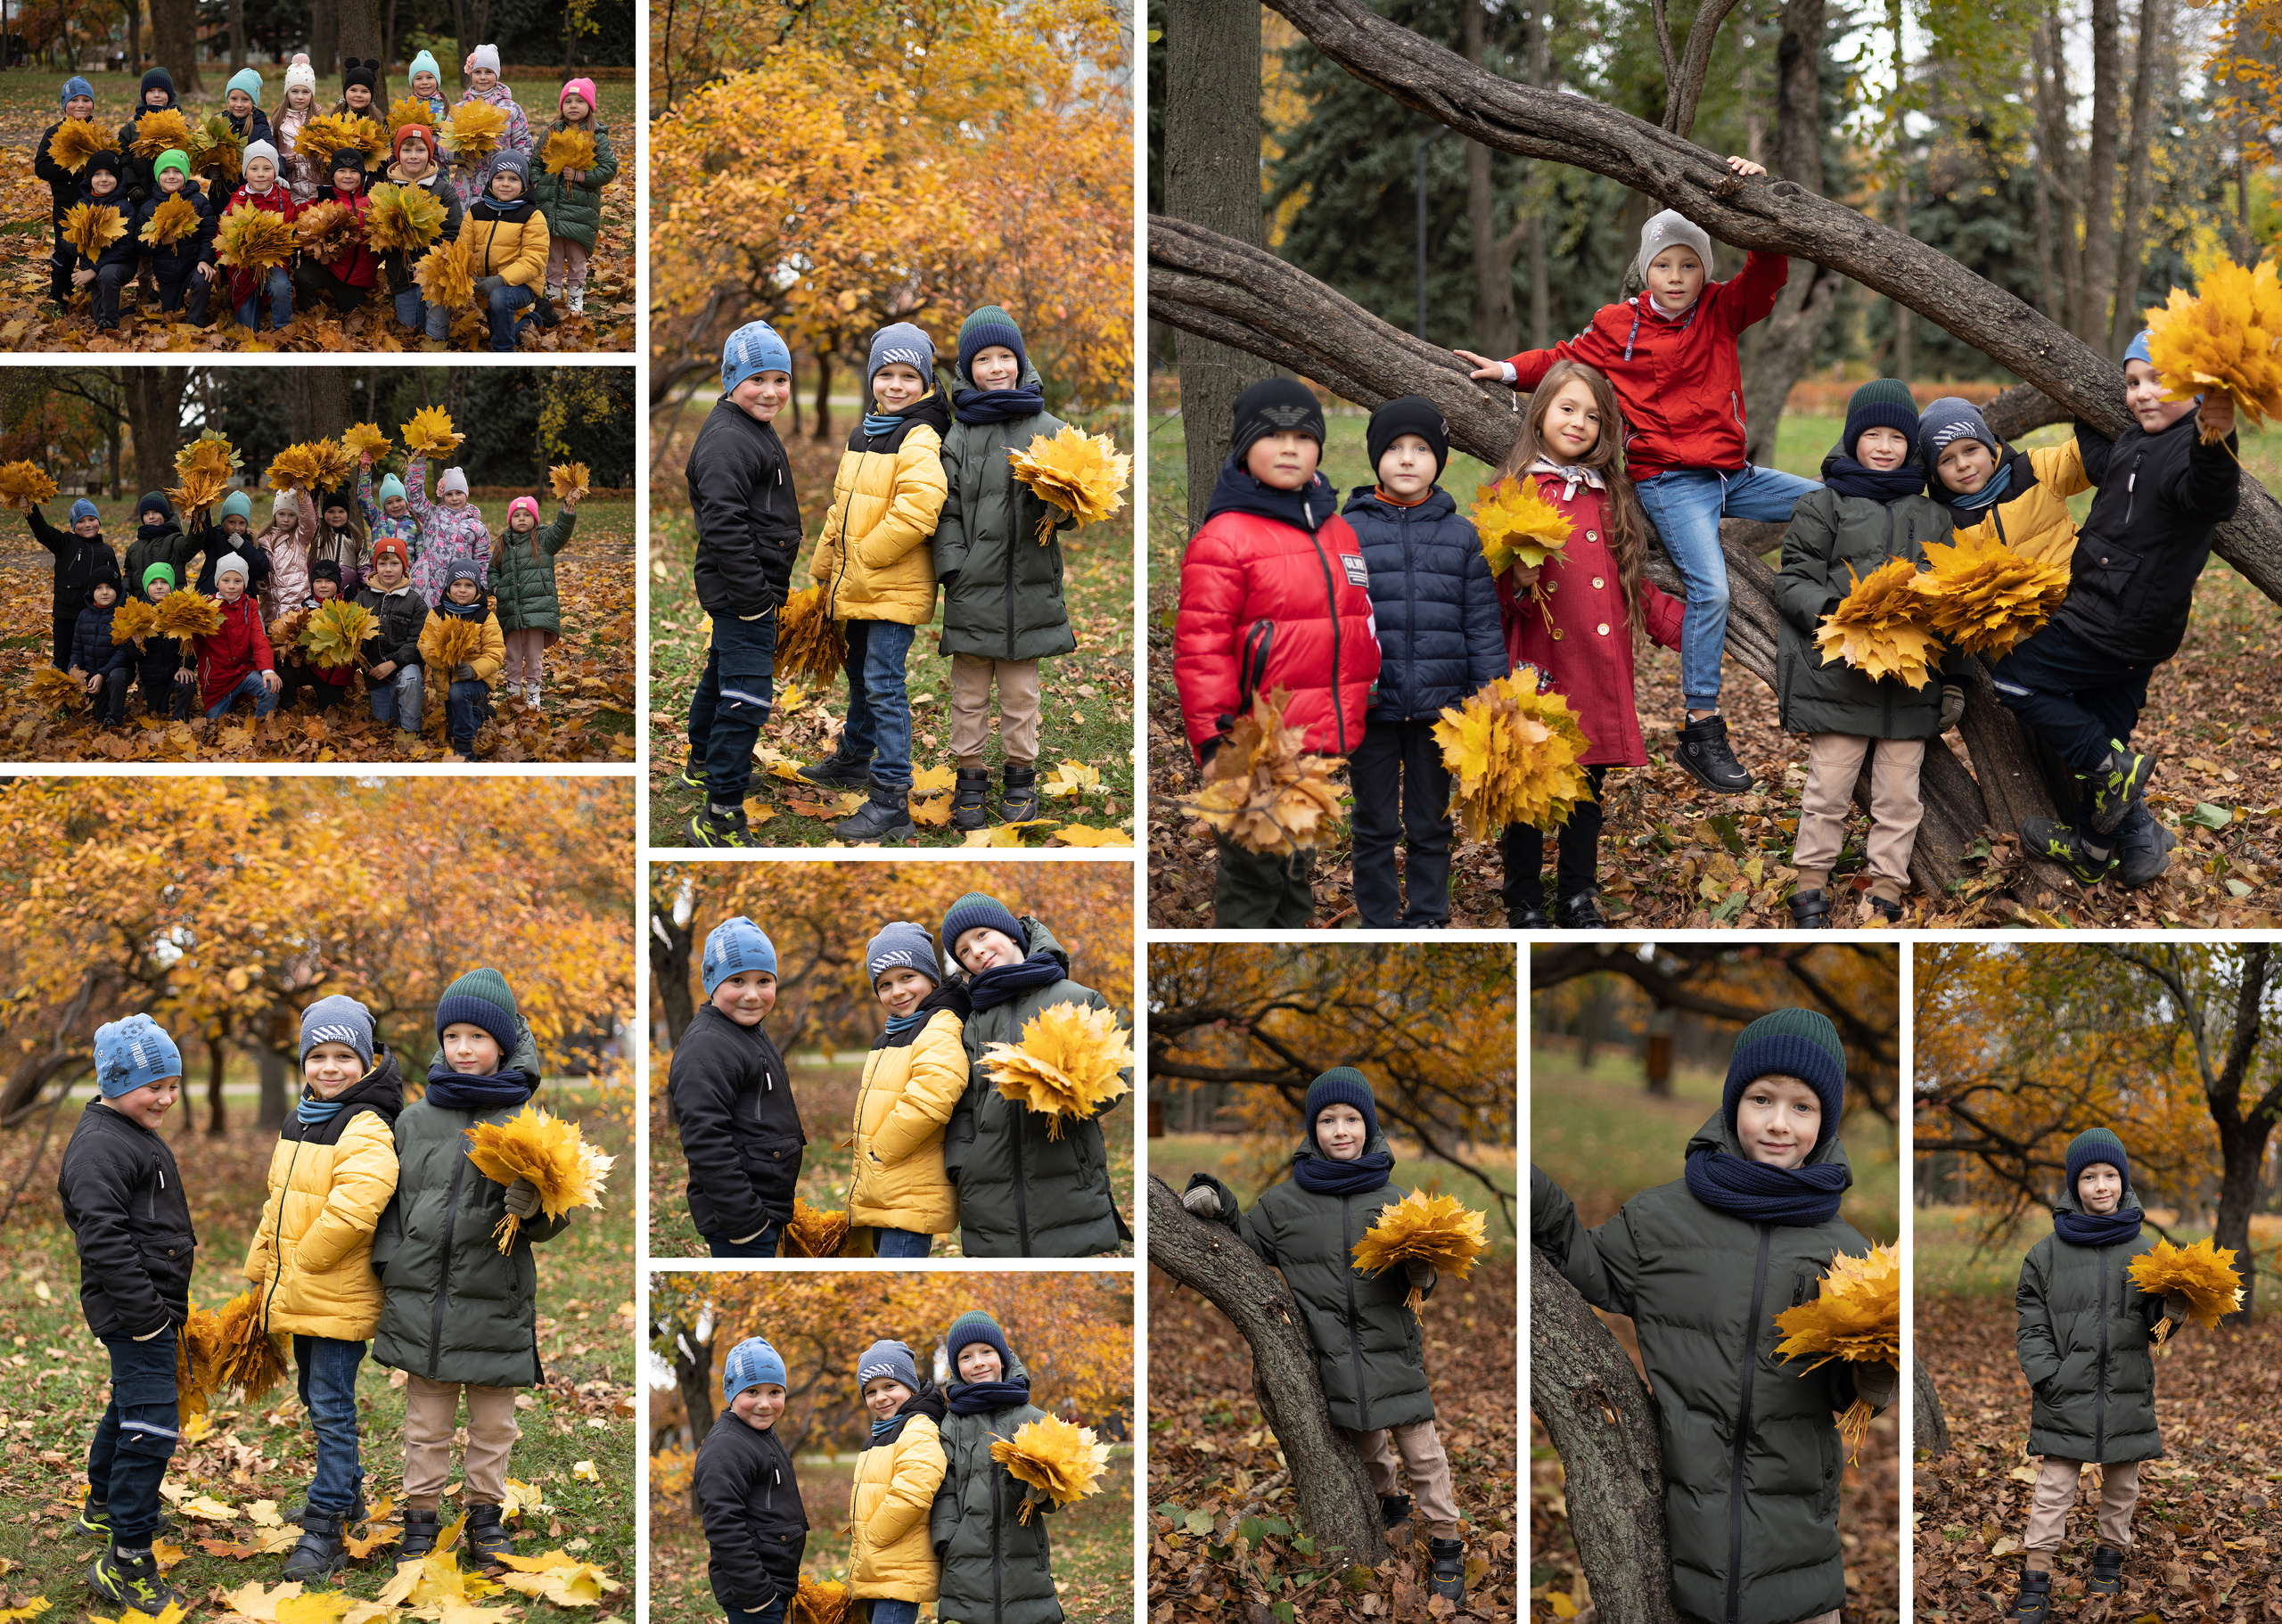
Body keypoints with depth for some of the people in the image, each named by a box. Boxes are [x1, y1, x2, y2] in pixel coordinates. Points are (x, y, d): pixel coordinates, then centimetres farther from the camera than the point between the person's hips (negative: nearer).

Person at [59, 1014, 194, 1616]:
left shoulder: (136, 1136, 16)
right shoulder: (100, 1146, -18)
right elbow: (103, 1238, -26)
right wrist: (145, 1312, -26)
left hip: (150, 1307, 11)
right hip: (134, 1310, -11)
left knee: (130, 1404, 27)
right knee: (151, 1427, -14)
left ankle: (103, 1507, 47)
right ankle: (126, 1561, -14)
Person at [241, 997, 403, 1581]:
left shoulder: (367, 1129, -17)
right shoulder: (299, 1122, 12)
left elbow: (353, 1205, -29)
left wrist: (302, 1261, -19)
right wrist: (261, 1268, 20)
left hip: (339, 1298, -9)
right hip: (298, 1293, 9)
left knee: (331, 1410, -7)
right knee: (318, 1399, 22)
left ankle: (325, 1529, -5)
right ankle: (347, 1492, 38)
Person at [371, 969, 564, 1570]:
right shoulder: (414, 1120, 4)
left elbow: (549, 1226, -2)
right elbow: (393, 1203, 13)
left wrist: (529, 1206, -23)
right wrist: (386, 1267, 6)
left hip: (493, 1304, -1)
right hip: (420, 1296, 1)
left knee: (493, 1424, 11)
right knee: (426, 1424, 10)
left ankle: (484, 1512, 26)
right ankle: (422, 1515, 21)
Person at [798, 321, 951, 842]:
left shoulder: (920, 441, -16)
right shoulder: (862, 436, 13)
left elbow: (918, 507, -29)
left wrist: (864, 556, -21)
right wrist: (824, 564, 20)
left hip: (895, 586, -9)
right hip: (858, 586, 9)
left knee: (884, 685, -12)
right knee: (861, 673, 26)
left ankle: (892, 800, -12)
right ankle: (854, 758, 45)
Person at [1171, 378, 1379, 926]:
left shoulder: (1337, 532, 15)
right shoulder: (1223, 539, -9)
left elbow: (1359, 628, 24)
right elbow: (1200, 645, -13)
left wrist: (1366, 719, 23)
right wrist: (1214, 739, -17)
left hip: (1328, 744, 7)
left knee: (1299, 871, 16)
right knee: (1251, 874, -3)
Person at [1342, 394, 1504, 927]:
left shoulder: (1461, 535, 6)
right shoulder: (1348, 530, 1)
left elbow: (1482, 623, 6)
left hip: (1437, 703, 1)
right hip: (1373, 703, -1)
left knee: (1431, 821, 11)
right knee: (1376, 823, 7)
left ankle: (1429, 918, 21)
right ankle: (1379, 923, 16)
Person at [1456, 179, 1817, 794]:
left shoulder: (1721, 311, 7)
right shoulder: (1617, 326, 0)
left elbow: (1767, 274, 1)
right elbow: (1567, 359, 13)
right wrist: (1511, 371, 4)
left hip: (1731, 475, 5)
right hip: (1669, 482, -5)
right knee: (1709, 588, -21)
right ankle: (1702, 731, -17)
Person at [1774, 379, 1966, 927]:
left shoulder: (1933, 516, 16)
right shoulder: (1823, 505, 5)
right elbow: (1793, 581, 0)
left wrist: (1955, 681, 15)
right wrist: (1832, 611, -20)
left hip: (1911, 680, 3)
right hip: (1839, 676, -3)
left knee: (1899, 795, 4)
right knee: (1828, 789, 0)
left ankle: (1886, 896, 12)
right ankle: (1811, 889, 11)